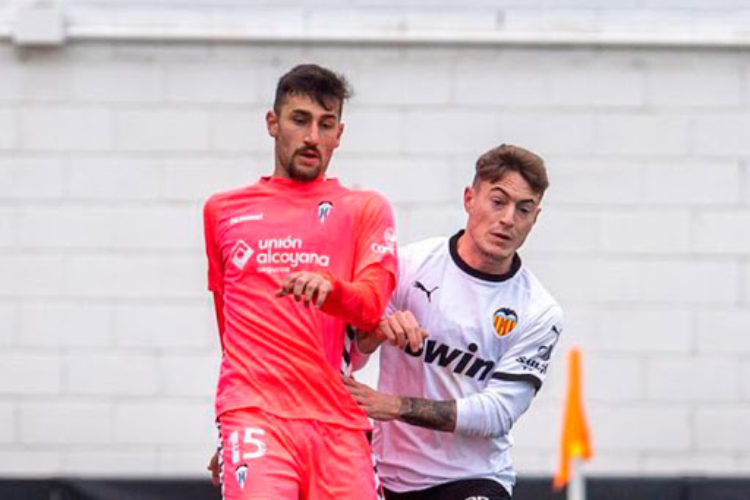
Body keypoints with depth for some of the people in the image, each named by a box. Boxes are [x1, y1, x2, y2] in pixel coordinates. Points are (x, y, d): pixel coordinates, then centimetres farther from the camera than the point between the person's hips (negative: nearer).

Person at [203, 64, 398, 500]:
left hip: (339, 422, 1)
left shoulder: (366, 209, 13)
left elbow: (371, 305, -4)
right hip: (254, 414, 0)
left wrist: (329, 288, -27)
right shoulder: (222, 210, 19)